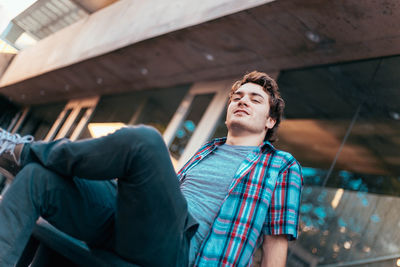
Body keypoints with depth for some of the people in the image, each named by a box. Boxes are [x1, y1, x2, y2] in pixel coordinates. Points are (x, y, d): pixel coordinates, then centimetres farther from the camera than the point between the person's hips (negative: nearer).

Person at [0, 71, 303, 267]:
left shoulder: (282, 166, 13)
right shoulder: (207, 150, 29)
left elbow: (277, 241, 5)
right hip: (129, 226, 7)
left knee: (142, 139, -30)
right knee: (37, 177, -13)